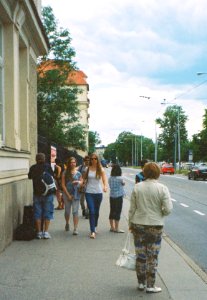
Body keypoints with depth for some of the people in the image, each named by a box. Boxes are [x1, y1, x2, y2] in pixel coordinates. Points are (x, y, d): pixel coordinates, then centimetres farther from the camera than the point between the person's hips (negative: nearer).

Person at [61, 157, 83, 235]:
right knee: (67, 211, 13)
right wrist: (68, 195, -8)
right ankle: (67, 224, 39)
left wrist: (78, 182, -13)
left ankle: (75, 229, -10)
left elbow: (81, 182, 11)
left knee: (75, 211, -8)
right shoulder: (65, 173, 1)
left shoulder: (78, 173, 5)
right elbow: (63, 185, -2)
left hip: (76, 194, 0)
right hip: (67, 194, 0)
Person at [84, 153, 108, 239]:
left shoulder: (101, 169, -1)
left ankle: (95, 227, 37)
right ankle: (92, 231, -10)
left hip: (98, 193, 1)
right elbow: (84, 178, 10)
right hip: (89, 193, -1)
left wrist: (105, 186, -34)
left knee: (96, 211, 14)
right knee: (91, 211, -10)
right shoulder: (87, 169, 2)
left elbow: (104, 179, -14)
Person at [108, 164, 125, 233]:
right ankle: (116, 228, 4)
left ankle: (112, 227, 21)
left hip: (112, 196, 6)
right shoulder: (120, 178, -14)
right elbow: (123, 183, 4)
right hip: (119, 196, -6)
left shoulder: (110, 178, 0)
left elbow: (110, 186, 7)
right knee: (118, 212, 0)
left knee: (112, 212, 12)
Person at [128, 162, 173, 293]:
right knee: (152, 257, 9)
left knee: (140, 255, 14)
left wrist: (131, 223, 13)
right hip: (155, 226, -2)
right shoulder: (162, 188, -11)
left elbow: (132, 209, 1)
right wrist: (160, 213, 7)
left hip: (138, 225, 3)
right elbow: (168, 209, -14)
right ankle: (150, 285, 15)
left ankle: (141, 283, 25)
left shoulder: (137, 187, -2)